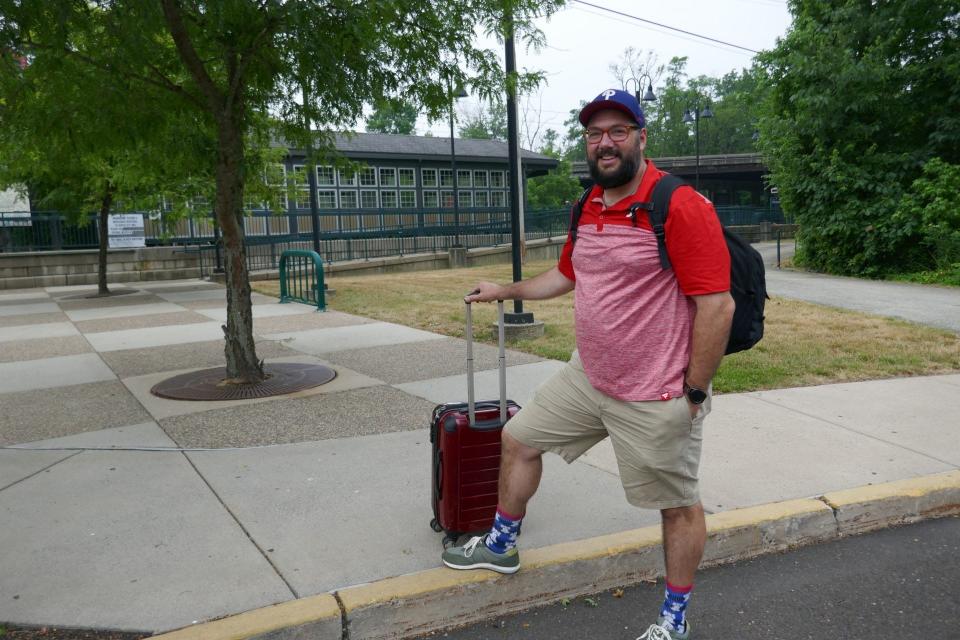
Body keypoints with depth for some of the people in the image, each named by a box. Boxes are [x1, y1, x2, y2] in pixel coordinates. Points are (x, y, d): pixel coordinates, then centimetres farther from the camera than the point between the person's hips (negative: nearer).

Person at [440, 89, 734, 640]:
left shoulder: (680, 206, -19)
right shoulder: (589, 208, 6)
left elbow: (717, 305, -21)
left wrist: (693, 393, -17)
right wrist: (507, 291, 28)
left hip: (654, 401, -8)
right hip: (587, 378, 8)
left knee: (679, 506, 10)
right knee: (519, 439, 17)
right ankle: (502, 546, 39)